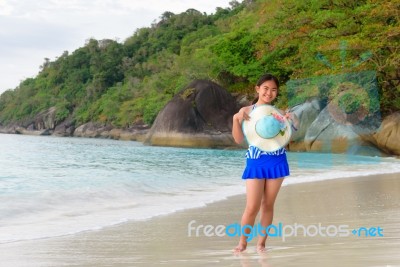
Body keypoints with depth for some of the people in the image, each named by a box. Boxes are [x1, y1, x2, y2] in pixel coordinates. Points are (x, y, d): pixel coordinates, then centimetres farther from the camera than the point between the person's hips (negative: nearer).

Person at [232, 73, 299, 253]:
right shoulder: (246, 111, 0)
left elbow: (295, 127, 2)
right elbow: (239, 139, -5)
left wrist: (292, 117, -17)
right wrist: (236, 119, -20)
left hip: (276, 162, 2)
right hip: (255, 162, -2)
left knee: (268, 205, 7)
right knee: (252, 207, -6)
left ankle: (261, 242, 17)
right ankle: (242, 242, 11)